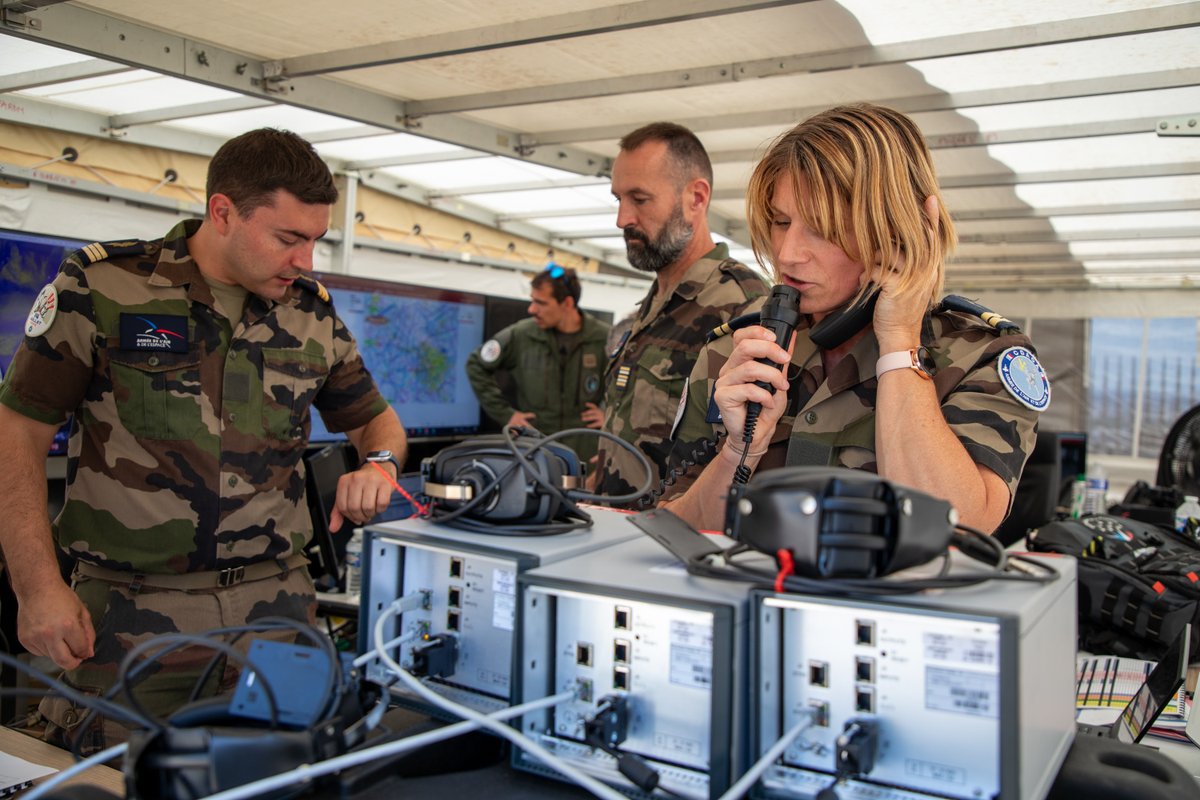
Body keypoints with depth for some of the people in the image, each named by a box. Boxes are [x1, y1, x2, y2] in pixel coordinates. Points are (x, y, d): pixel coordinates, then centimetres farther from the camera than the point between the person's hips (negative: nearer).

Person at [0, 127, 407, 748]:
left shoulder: (314, 313, 6)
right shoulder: (102, 285, -5)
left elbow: (374, 418, 19)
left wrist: (378, 465, -5)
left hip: (276, 605, 3)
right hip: (128, 612, -3)